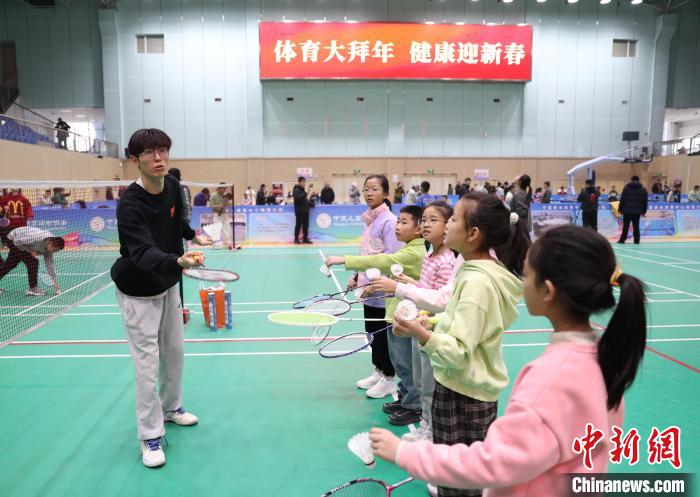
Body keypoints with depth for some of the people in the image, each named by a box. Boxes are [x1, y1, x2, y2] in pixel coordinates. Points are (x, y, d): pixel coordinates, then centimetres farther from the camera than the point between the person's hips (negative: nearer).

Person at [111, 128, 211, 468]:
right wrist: (179, 260, -57)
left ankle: (171, 408, 40)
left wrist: (192, 234, 18)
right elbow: (144, 253, -42)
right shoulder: (130, 204, -28)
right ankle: (150, 437, 14)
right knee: (147, 364, -2)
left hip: (168, 285, 7)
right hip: (138, 293, -7)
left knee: (175, 352, 17)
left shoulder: (172, 186, -7)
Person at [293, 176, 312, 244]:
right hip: (300, 211, -9)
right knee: (298, 225, -2)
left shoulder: (303, 190, 17)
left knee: (306, 225, 8)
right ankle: (296, 239, 7)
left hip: (305, 210, 9)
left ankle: (305, 238, 13)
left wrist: (310, 204, 17)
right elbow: (298, 198, -27)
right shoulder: (296, 190, -11)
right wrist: (305, 193, -31)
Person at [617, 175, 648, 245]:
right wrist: (644, 211, 15)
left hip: (627, 210, -2)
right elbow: (645, 201, 10)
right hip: (637, 211, 2)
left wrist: (620, 209, 3)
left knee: (626, 226, 1)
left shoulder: (626, 188, 1)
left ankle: (622, 239, 1)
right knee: (636, 226, 6)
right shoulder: (643, 189, 9)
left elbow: (622, 200, -2)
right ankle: (637, 240, 5)